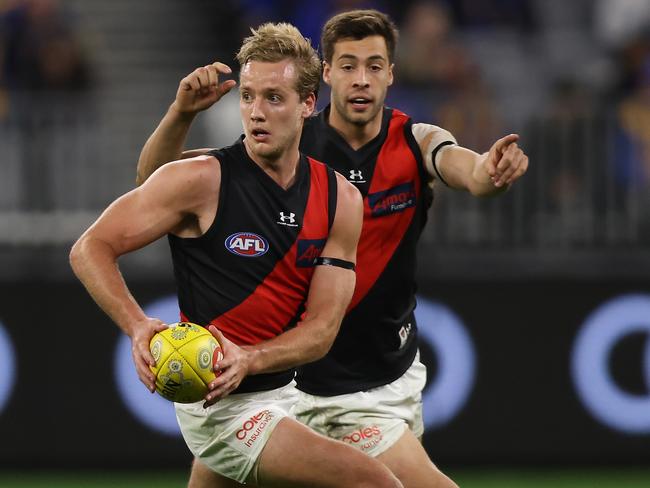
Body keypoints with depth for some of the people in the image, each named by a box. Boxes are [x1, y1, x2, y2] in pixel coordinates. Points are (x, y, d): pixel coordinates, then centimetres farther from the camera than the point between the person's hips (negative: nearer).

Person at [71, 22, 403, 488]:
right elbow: (91, 249, -11)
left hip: (281, 392, 7)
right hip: (221, 407, -7)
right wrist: (139, 327, -29)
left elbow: (322, 328, -4)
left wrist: (247, 360, -24)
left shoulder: (342, 200, -1)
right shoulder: (202, 180, -15)